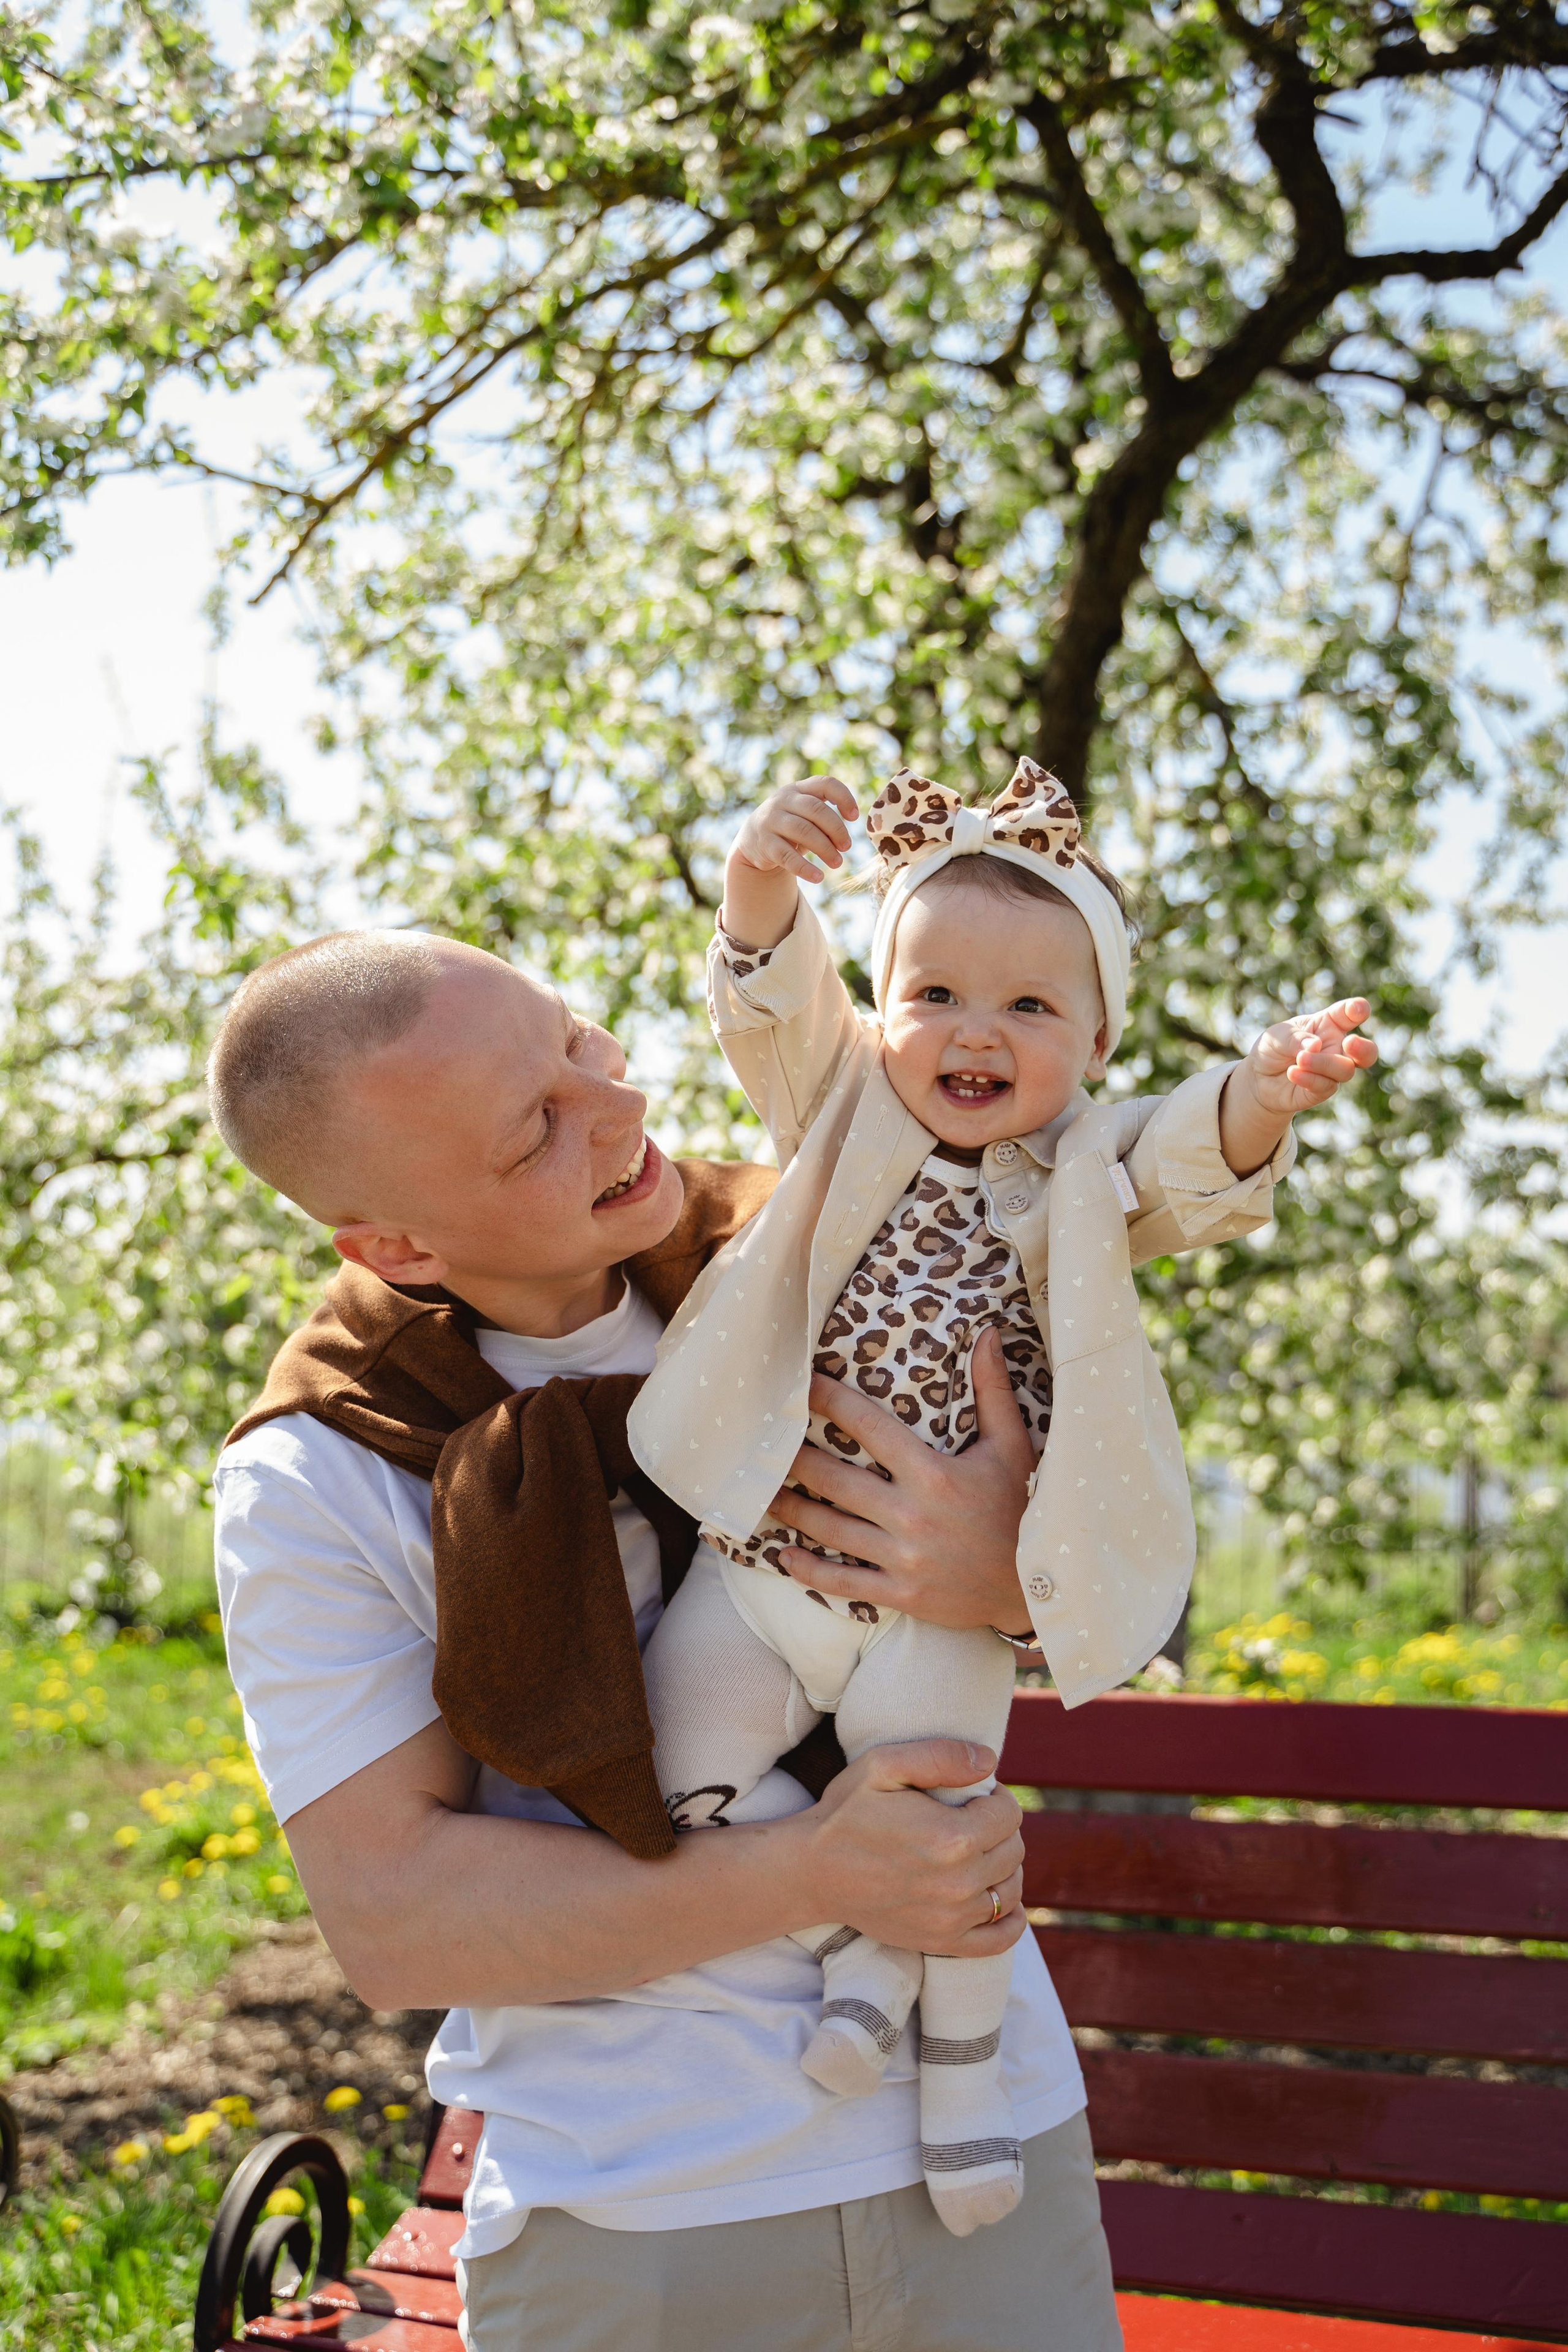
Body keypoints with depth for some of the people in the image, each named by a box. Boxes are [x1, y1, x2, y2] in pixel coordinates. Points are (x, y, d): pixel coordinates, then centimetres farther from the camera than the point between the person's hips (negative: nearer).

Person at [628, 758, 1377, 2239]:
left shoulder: (1087, 1174, -1)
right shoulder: (851, 1113, 1)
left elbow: (1200, 1169, -20)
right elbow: (771, 1007, -15)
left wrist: (1262, 1100, -44)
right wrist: (762, 884, -37)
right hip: (758, 1560, 2)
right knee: (683, 1756, -7)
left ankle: (964, 2055, 21)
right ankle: (854, 1946, 15)